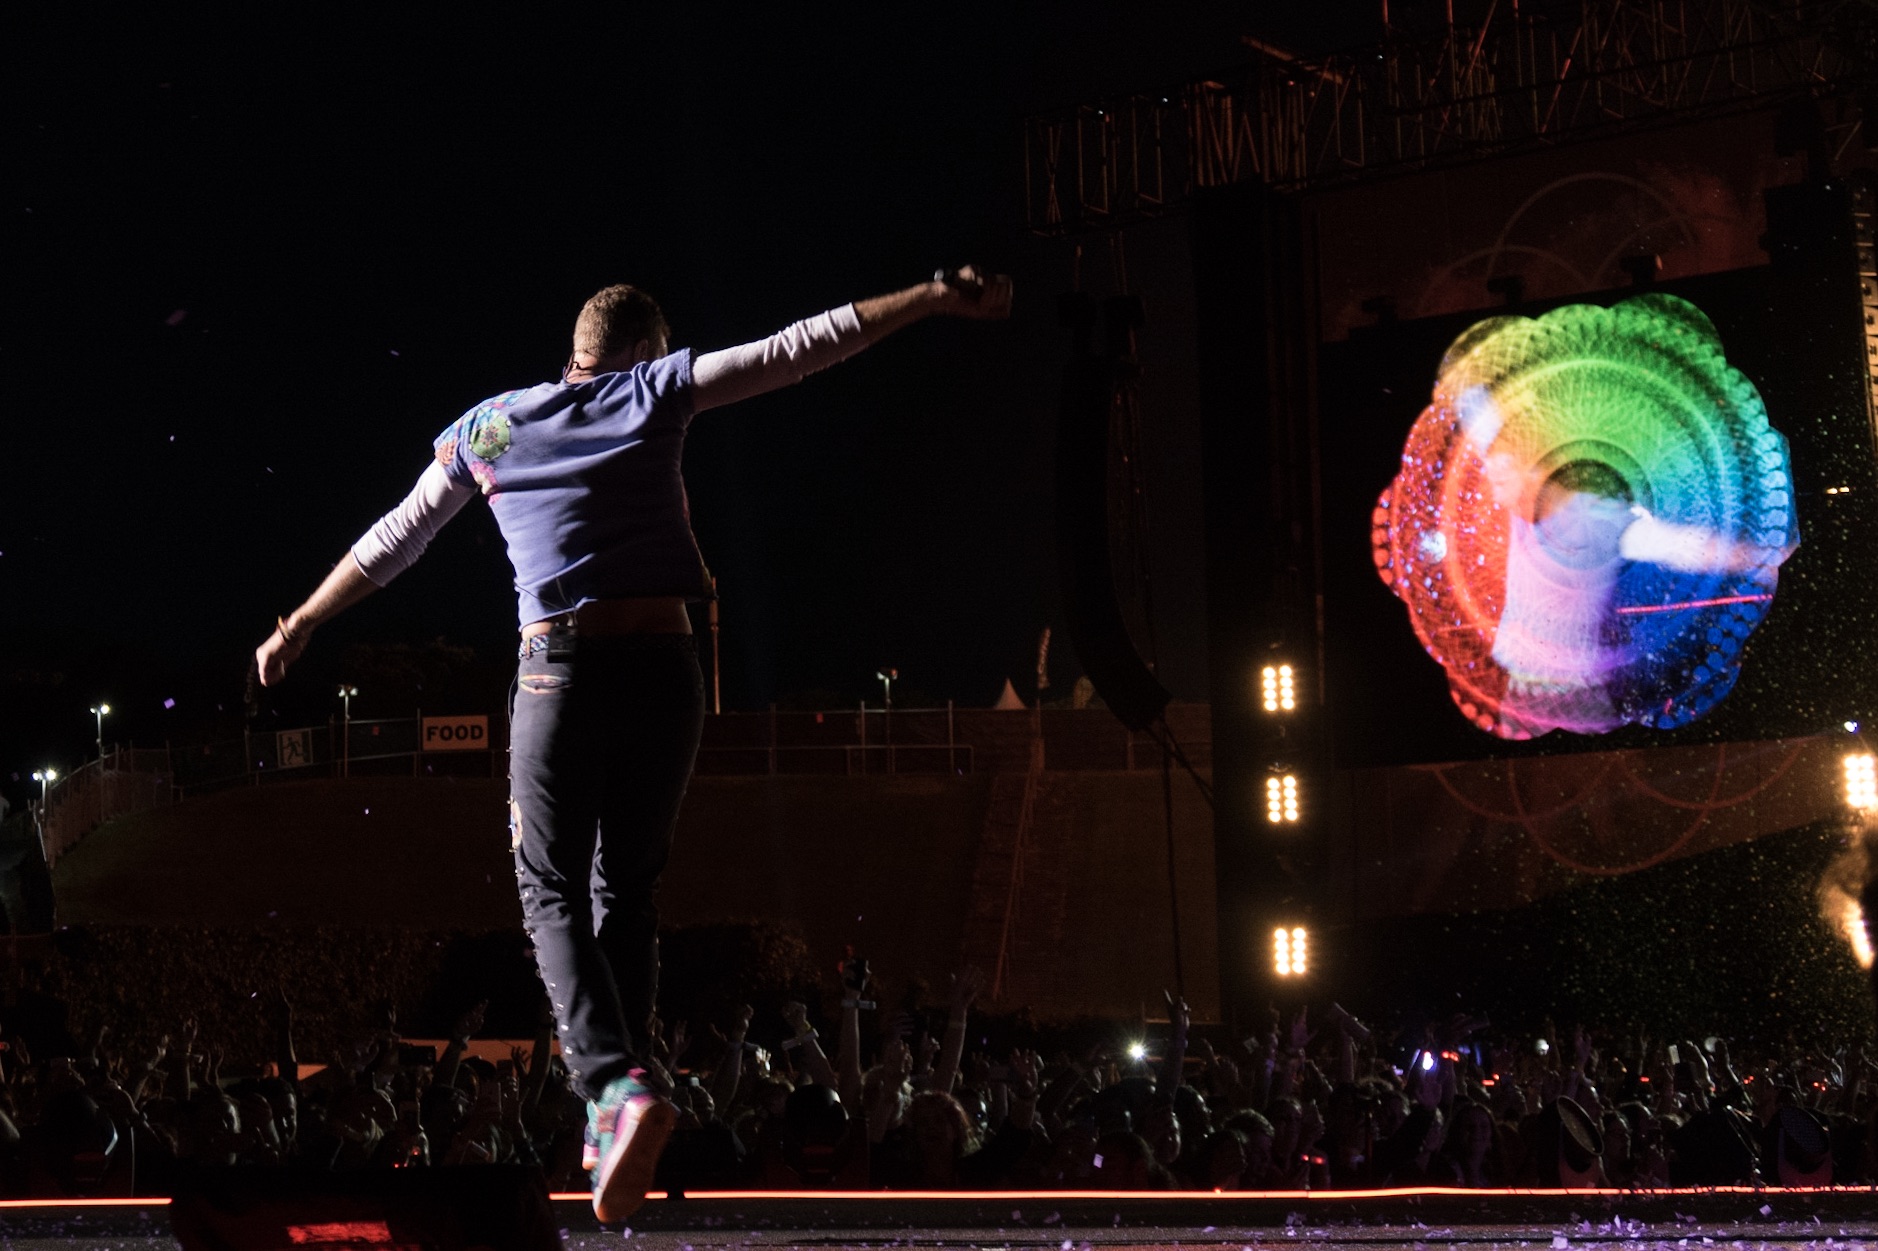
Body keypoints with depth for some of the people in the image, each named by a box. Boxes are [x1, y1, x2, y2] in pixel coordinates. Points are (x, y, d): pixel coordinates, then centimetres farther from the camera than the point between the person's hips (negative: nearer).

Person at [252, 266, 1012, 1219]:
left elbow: (391, 542, 21)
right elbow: (807, 344, 3)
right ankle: (611, 1119, 12)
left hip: (560, 672, -1)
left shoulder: (486, 427, 13)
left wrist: (297, 628, 32)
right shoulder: (657, 390, 8)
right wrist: (941, 296, 5)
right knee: (627, 890, 14)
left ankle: (615, 1081, -21)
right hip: (663, 668, 1)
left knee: (553, 894, 3)